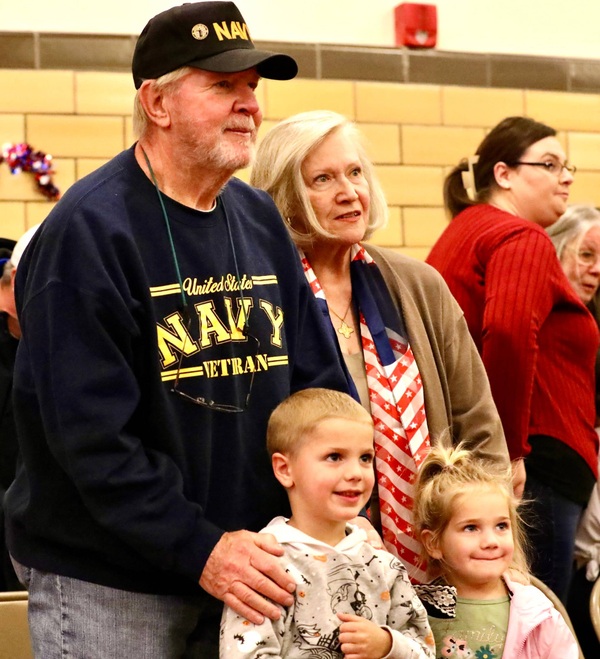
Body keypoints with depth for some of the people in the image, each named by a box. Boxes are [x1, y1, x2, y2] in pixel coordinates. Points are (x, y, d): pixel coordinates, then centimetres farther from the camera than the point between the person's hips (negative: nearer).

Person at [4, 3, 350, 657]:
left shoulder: (259, 219, 7)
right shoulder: (87, 230, -14)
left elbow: (317, 380, 10)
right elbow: (91, 431, -20)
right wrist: (199, 549, -23)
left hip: (252, 565, 6)